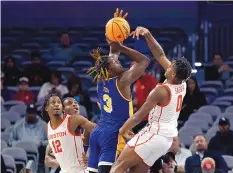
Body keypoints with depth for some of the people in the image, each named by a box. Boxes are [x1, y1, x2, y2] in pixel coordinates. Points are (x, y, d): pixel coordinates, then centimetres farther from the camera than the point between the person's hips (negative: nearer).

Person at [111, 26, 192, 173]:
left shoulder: (162, 90, -19)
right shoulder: (182, 85, 3)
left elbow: (139, 116, -12)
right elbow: (160, 55, 9)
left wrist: (119, 132, -2)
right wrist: (148, 35, 5)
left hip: (155, 134, -9)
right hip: (169, 137, 9)